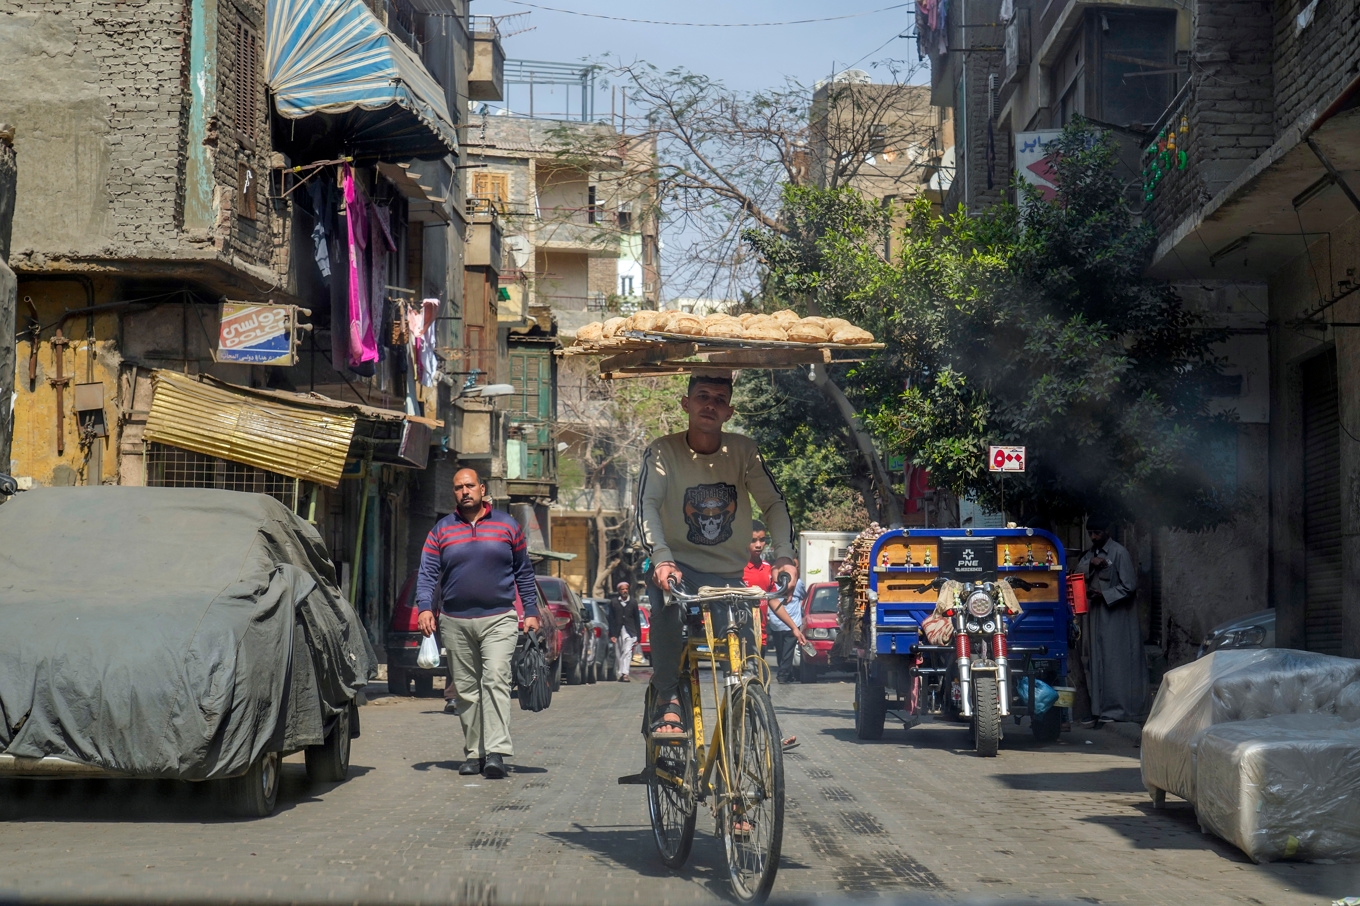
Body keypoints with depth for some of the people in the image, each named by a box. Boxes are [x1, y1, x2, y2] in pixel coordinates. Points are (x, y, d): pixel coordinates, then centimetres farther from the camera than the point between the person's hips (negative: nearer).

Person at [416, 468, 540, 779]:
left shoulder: (507, 526, 8)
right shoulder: (441, 530, 9)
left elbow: (524, 572, 12)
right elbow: (427, 573, 4)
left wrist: (531, 612, 6)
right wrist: (425, 607, -12)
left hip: (498, 619, -2)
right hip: (455, 623, 2)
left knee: (495, 680, -17)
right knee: (466, 689, 5)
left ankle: (496, 752, -23)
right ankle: (473, 753, 12)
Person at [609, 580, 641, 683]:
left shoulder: (633, 603, 8)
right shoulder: (614, 603, 7)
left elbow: (637, 620, 8)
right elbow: (611, 620, 5)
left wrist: (637, 636, 4)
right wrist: (612, 635, -4)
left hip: (629, 632, -2)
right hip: (617, 632, 2)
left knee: (627, 652, -16)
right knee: (619, 654, 6)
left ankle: (624, 674, -24)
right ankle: (621, 674, 13)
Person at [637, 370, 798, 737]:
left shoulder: (743, 450, -3)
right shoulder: (663, 451, -8)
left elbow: (774, 503, -7)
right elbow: (647, 505, -20)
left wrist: (784, 555, -25)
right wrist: (661, 557, -38)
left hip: (729, 576, 3)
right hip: (680, 566, -2)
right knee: (666, 594, -36)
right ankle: (667, 700, -24)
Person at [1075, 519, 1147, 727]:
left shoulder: (1119, 553, -8)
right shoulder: (1090, 553, 15)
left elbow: (1129, 586, -12)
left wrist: (1104, 595, -15)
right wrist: (1090, 564, -13)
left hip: (1116, 615, -7)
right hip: (1096, 614, 7)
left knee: (1116, 663, -7)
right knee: (1097, 662, 6)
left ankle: (1118, 709, -5)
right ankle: (1100, 711, 8)